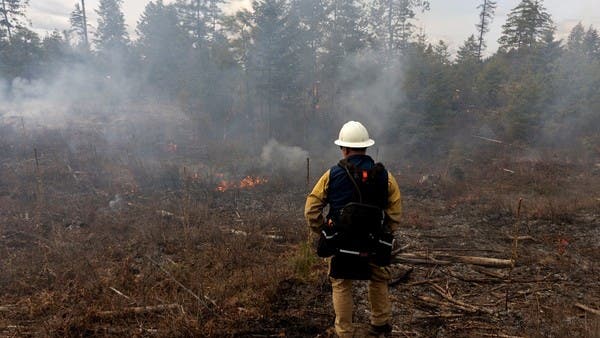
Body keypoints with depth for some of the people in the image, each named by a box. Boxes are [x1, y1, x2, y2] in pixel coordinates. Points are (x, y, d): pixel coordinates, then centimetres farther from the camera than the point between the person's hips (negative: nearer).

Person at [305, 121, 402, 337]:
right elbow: (395, 210, -2)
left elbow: (311, 209, -5)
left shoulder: (332, 175, -7)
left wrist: (324, 233, 6)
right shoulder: (384, 176, -4)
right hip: (373, 245, 2)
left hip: (341, 245, -1)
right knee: (378, 281, 25)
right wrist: (385, 234, 9)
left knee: (341, 286, 15)